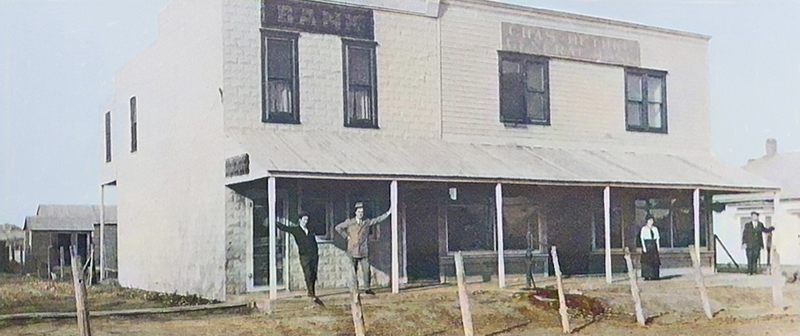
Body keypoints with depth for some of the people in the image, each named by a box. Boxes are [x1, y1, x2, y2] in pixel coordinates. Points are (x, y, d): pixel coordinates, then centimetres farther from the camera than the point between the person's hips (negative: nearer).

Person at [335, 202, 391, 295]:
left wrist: (388, 213, 3)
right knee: (353, 270, 3)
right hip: (353, 251, -1)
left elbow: (378, 219, 10)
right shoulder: (349, 222, 4)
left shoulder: (367, 222, 9)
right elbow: (338, 227, 8)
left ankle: (367, 288, -2)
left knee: (366, 269, -6)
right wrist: (346, 236, 2)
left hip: (364, 251, 1)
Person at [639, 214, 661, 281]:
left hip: (654, 246, 5)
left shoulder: (655, 228, 13)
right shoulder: (644, 228, -1)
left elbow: (657, 238, 13)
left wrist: (658, 247, 4)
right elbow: (642, 238, -7)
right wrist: (644, 247, -15)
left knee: (655, 261, 1)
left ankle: (654, 276, 6)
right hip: (647, 245, -5)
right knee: (647, 260, -8)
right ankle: (646, 276, -6)